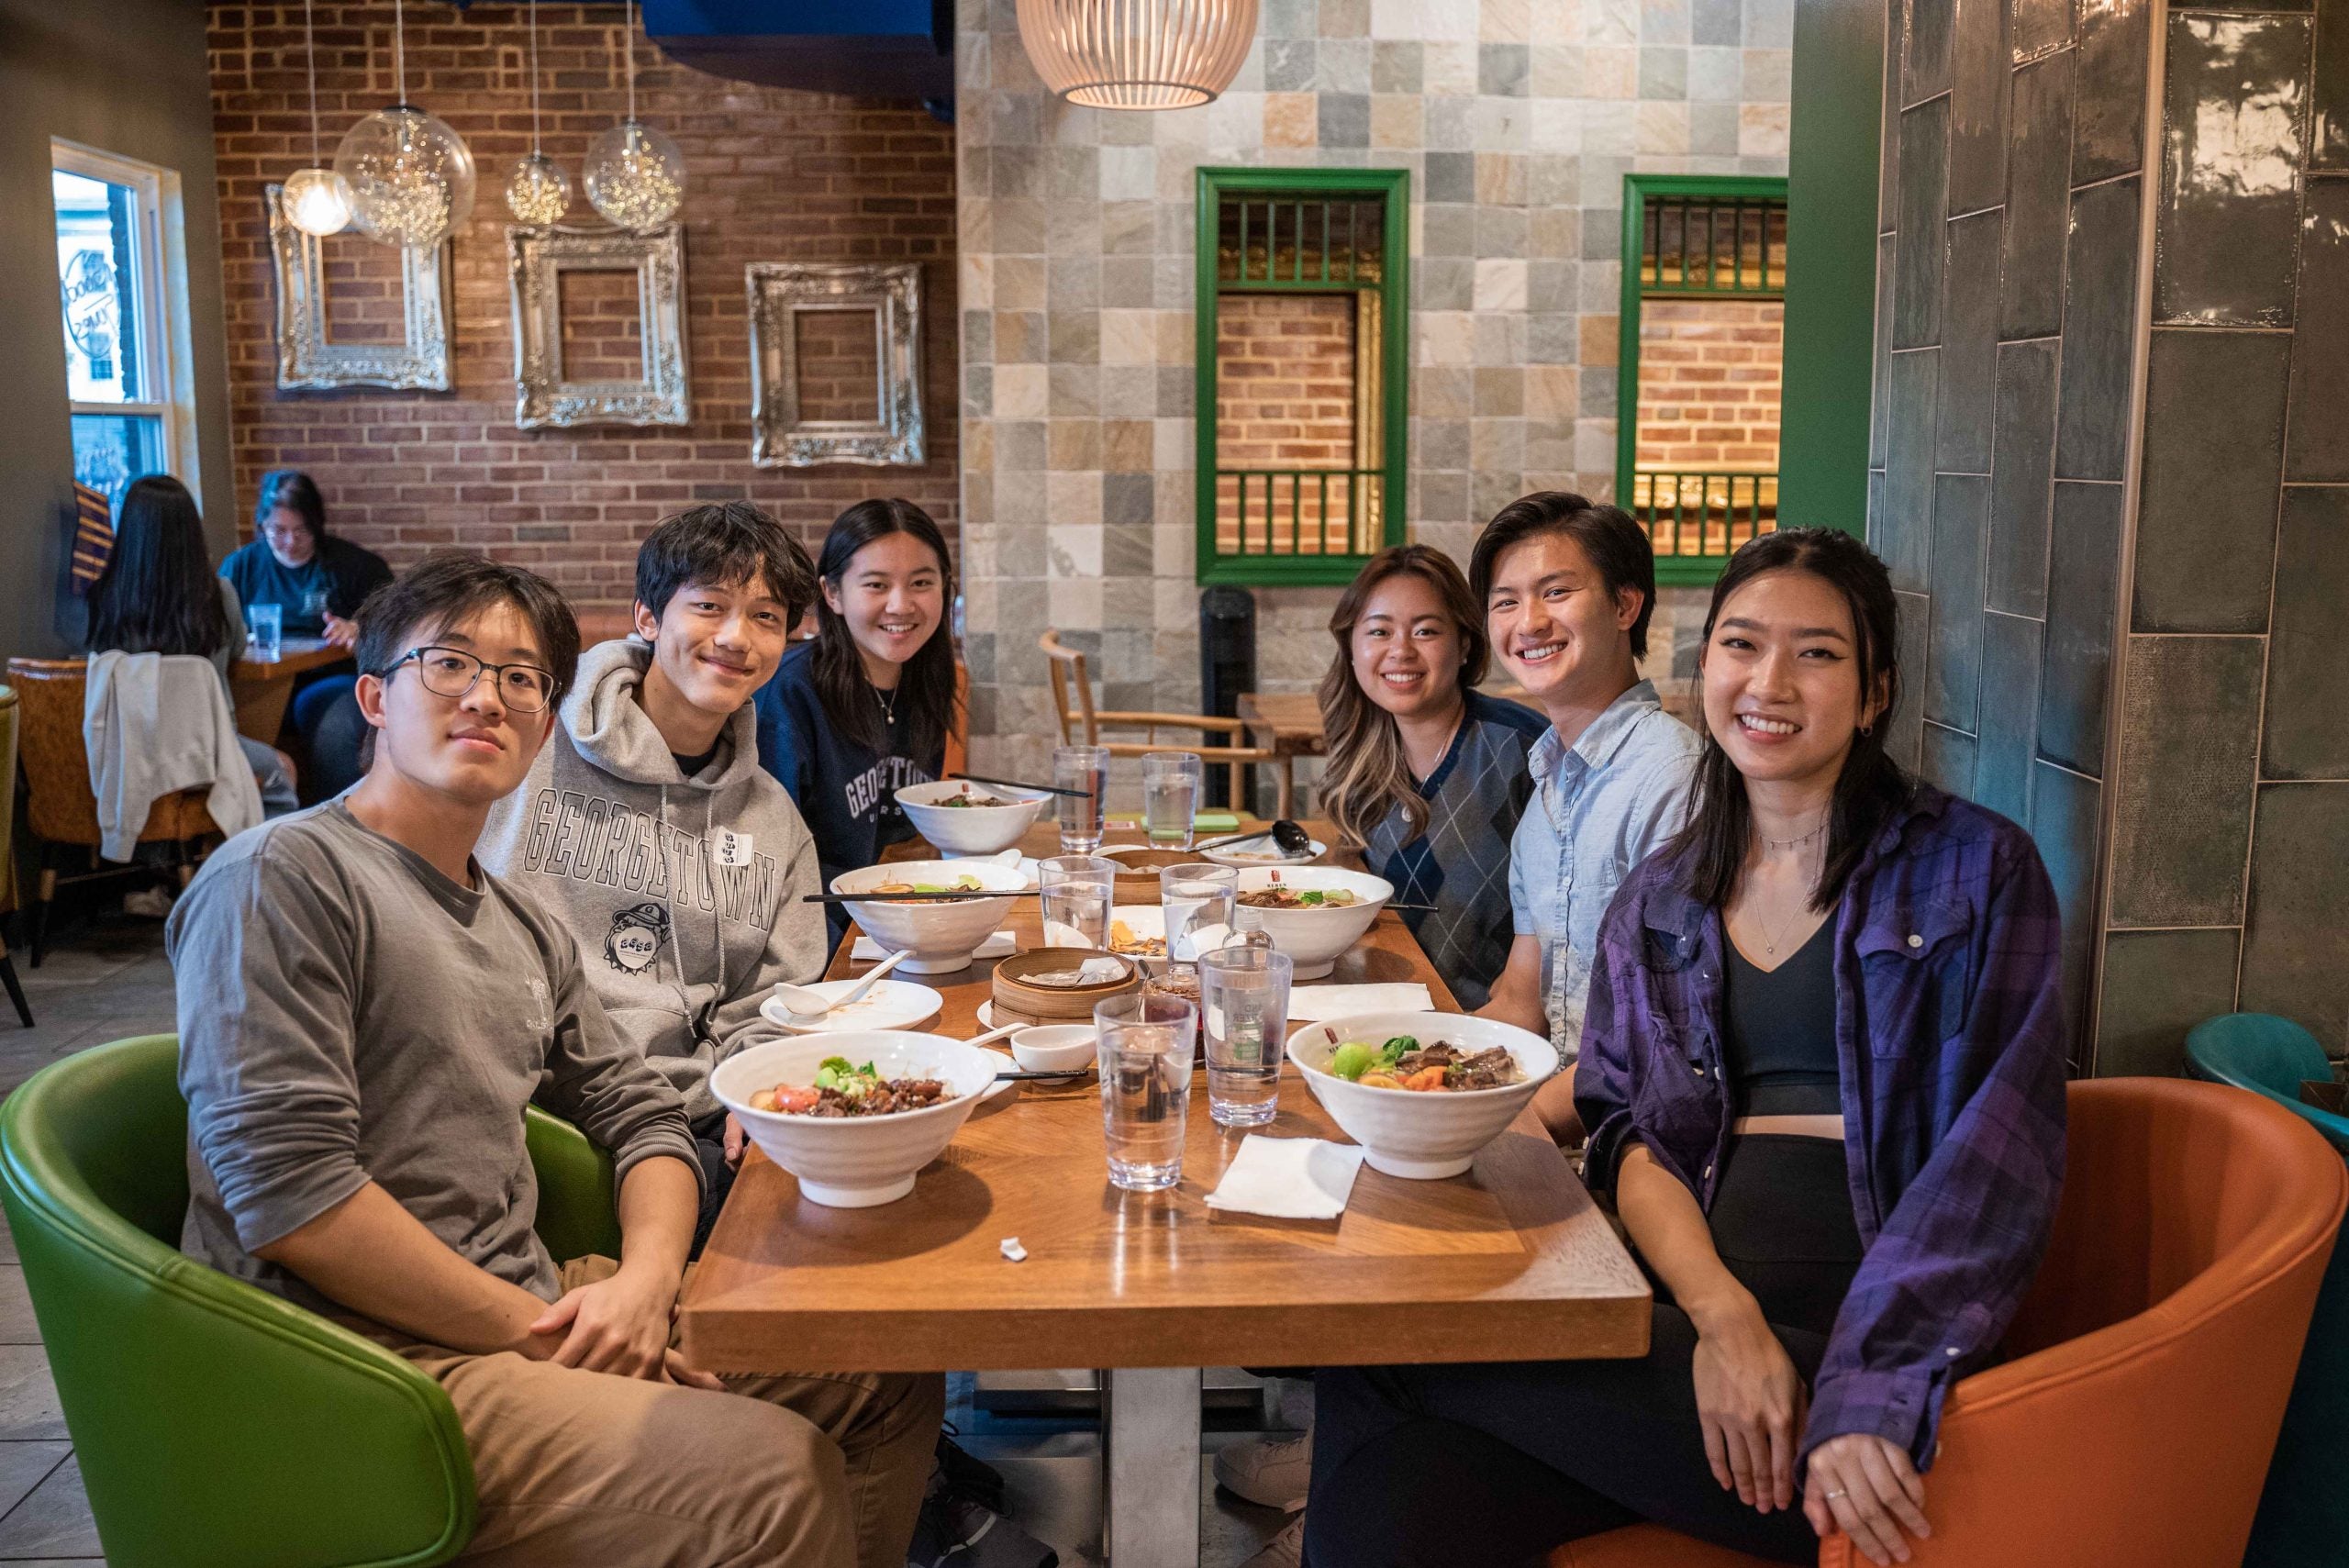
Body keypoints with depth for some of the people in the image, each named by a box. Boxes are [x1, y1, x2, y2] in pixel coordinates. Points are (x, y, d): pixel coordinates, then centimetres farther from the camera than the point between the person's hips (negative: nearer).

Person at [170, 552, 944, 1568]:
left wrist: (645, 1278, -4)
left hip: (534, 1307, 8)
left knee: (893, 1372, 3)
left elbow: (642, 1115, 19)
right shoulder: (283, 876, -10)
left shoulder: (525, 930, 17)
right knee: (775, 1468, -26)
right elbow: (286, 1189, -19)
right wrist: (538, 1335, -15)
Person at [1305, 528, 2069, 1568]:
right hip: (1680, 1314, 4)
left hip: (1860, 1348, -4)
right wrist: (1722, 1313, -13)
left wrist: (1874, 1393, -21)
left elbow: (1993, 1162, -7)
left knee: (1379, 1374, -18)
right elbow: (1631, 1134, 8)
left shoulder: (1975, 872, 4)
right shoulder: (1656, 903, 17)